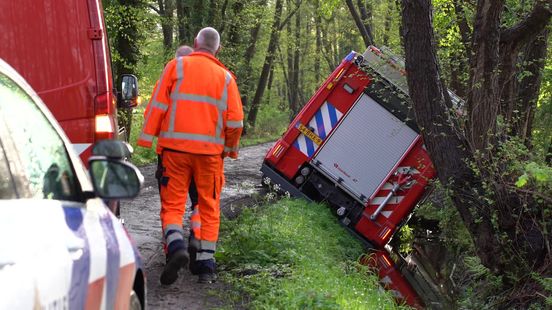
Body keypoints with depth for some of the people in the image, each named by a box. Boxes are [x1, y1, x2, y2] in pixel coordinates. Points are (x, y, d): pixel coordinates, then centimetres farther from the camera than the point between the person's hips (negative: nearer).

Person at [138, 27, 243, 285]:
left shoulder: (177, 66, 5)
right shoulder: (225, 77, 9)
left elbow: (158, 104, -2)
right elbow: (235, 121, 5)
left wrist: (146, 139, 0)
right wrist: (231, 148, 20)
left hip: (176, 147, -1)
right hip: (210, 150, 1)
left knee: (172, 204, 4)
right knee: (209, 207, 11)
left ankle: (176, 246, -21)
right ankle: (206, 264, 10)